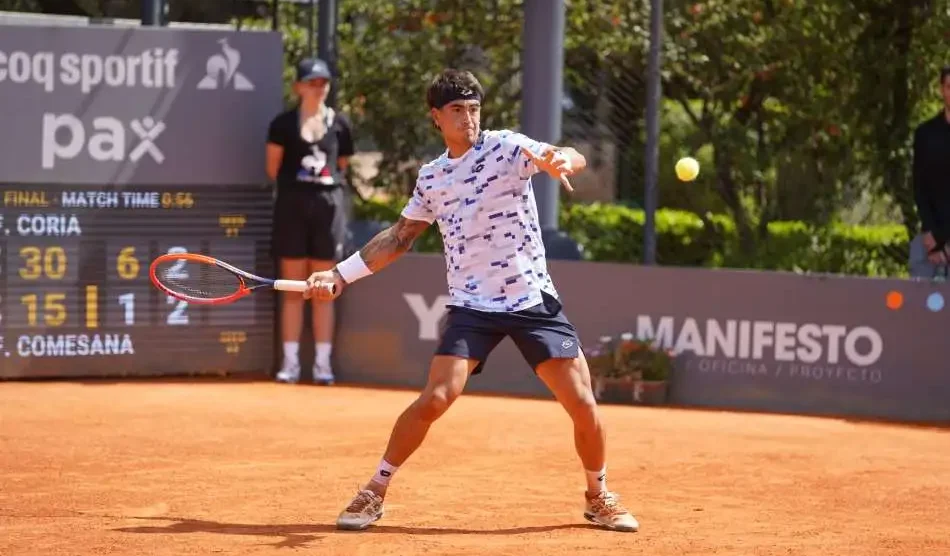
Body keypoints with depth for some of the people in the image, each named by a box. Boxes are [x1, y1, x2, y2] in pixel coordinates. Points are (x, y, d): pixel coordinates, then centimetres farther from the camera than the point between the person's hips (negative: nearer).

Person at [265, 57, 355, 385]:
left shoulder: (340, 124, 7)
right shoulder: (284, 123, 1)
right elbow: (272, 169, 6)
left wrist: (326, 185, 9)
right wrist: (295, 185, 12)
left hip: (329, 206, 1)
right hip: (292, 206, -1)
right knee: (292, 289, 1)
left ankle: (322, 363, 6)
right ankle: (290, 361, 4)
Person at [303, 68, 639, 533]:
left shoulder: (506, 147, -6)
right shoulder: (431, 177, 8)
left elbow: (574, 159, -22)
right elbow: (399, 237, 19)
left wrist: (560, 160, -47)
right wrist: (341, 274, 12)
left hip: (533, 300, -2)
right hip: (472, 307, 2)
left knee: (582, 403, -6)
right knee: (436, 398, -16)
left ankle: (599, 497, 19)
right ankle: (374, 493, 0)